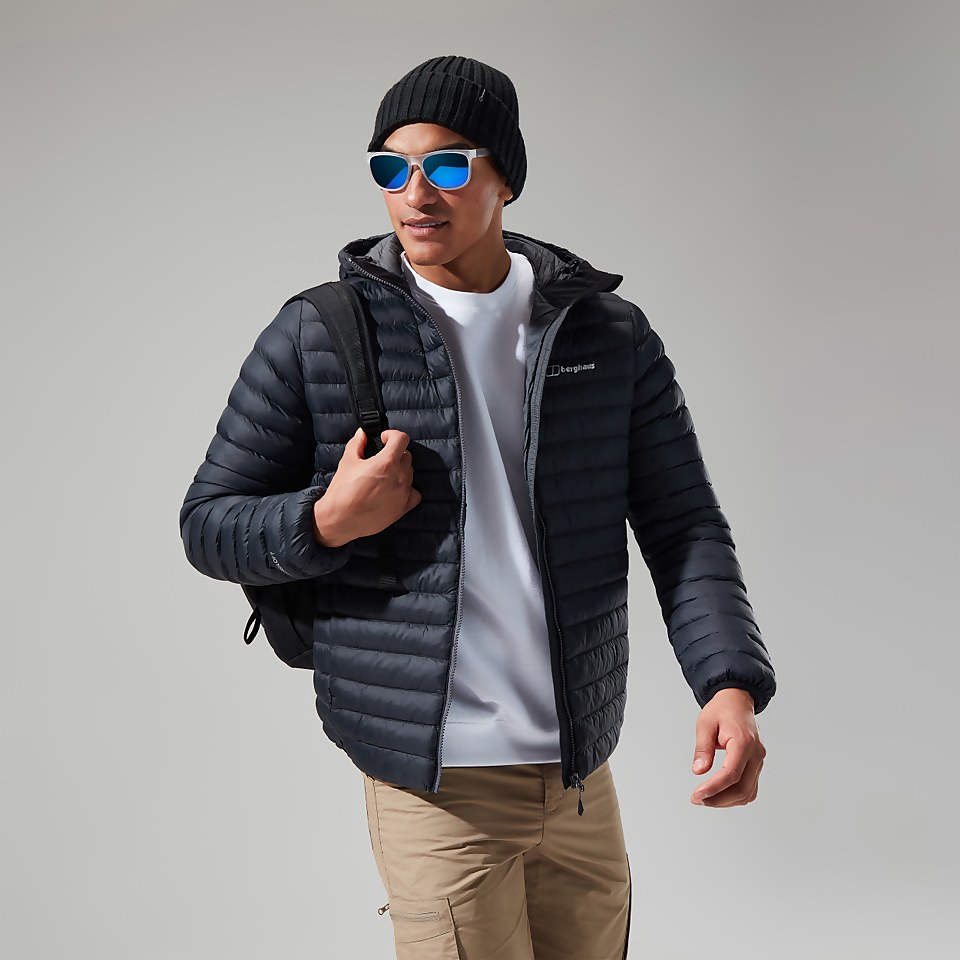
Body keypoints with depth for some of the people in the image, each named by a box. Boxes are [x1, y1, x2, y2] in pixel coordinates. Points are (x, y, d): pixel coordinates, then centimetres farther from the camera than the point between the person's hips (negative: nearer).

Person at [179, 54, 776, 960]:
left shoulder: (610, 335, 3)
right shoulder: (317, 337, -4)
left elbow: (682, 525, 1)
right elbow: (209, 524, 2)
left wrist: (731, 682, -14)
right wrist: (327, 523, -19)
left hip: (581, 773, 4)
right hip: (436, 781, -3)